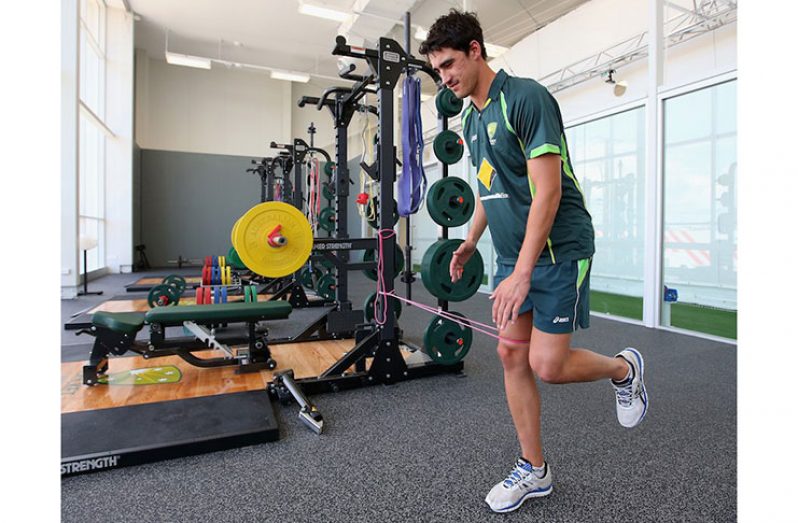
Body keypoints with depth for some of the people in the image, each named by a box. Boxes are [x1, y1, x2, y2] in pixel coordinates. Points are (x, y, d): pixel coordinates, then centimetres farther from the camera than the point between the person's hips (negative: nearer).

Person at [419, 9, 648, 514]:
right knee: (512, 354, 5)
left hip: (558, 249, -7)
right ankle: (534, 470, 21)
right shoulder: (471, 118, 11)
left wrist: (522, 273, -25)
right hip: (513, 253, 8)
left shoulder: (526, 98, -15)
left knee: (548, 364, -8)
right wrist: (470, 242, 23)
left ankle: (624, 368, 26)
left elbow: (548, 191, -21)